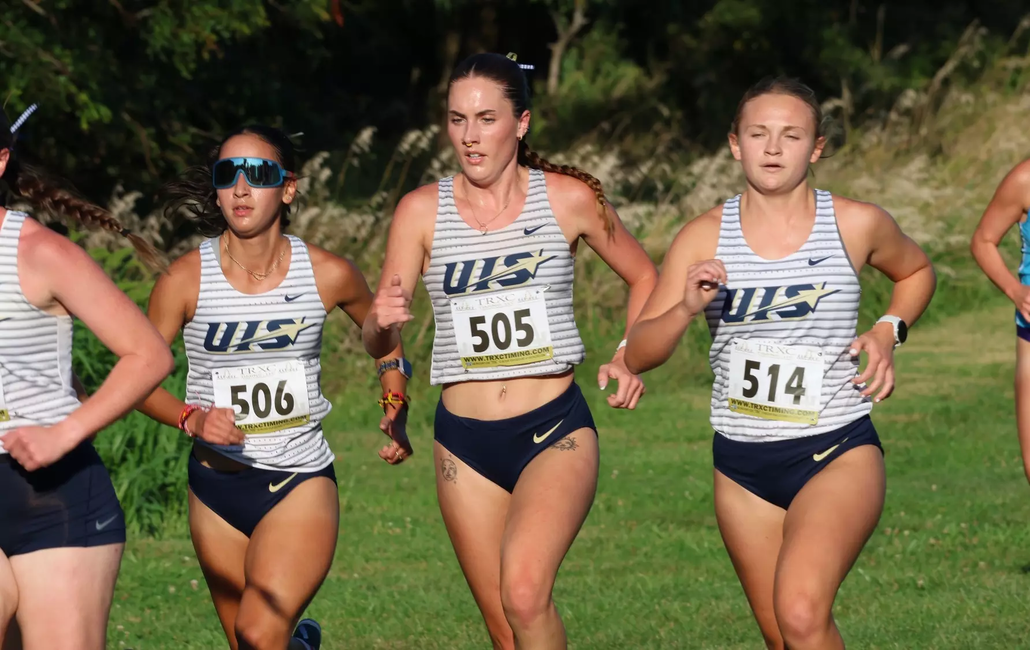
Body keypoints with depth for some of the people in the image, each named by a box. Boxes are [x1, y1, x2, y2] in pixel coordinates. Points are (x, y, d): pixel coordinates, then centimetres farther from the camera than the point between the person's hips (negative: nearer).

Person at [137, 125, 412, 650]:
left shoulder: (329, 275, -7)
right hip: (217, 487, 2)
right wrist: (192, 419, -18)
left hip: (301, 483, -2)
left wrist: (395, 408, 3)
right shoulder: (185, 281, -10)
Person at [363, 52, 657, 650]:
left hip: (556, 428, -3)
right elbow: (378, 342, 2)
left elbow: (644, 276, 14)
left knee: (524, 593, -27)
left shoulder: (569, 198, -2)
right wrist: (383, 319, -22)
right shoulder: (421, 211, 1)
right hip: (466, 442, 3)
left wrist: (629, 358, -2)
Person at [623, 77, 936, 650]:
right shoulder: (705, 237, -2)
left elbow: (917, 271, 19)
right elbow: (638, 356, -4)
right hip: (742, 464, 3)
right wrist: (687, 308, -23)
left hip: (837, 452, -3)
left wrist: (889, 332, 0)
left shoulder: (857, 225, -4)